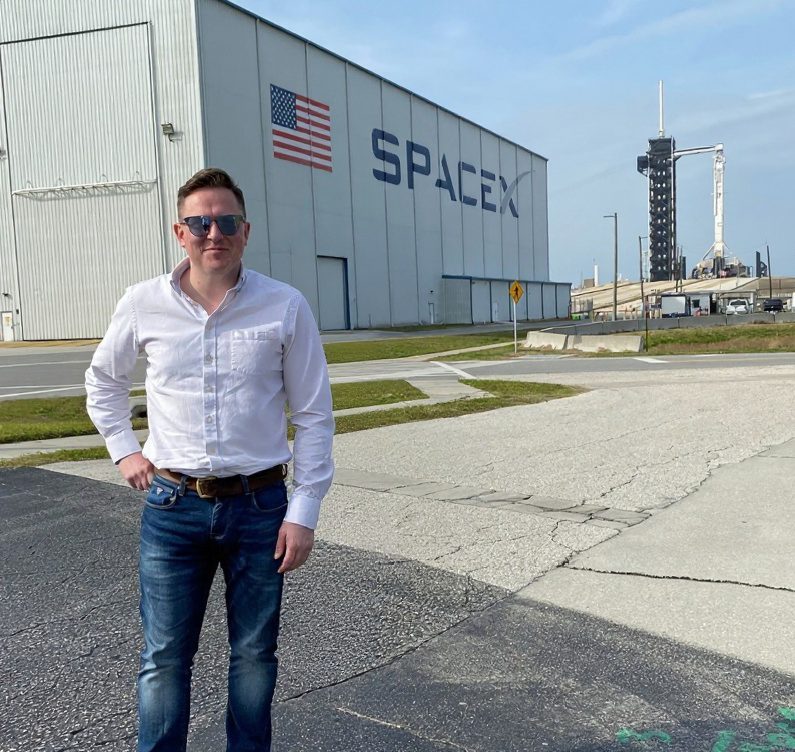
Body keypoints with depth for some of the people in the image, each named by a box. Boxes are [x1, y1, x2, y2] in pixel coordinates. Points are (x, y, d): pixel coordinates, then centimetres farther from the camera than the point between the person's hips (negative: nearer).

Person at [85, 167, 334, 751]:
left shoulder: (285, 307, -6)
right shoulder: (142, 305, -2)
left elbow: (313, 416, -2)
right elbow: (104, 381, 18)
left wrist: (304, 512, -5)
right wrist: (124, 450, 8)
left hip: (260, 506, 0)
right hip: (173, 506, 1)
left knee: (255, 655, 14)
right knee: (164, 659, 9)